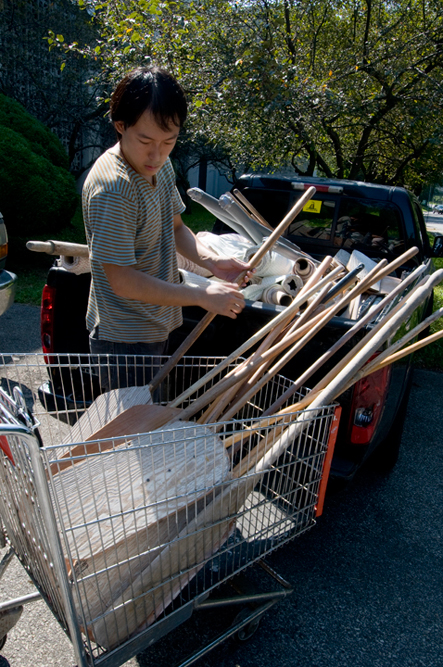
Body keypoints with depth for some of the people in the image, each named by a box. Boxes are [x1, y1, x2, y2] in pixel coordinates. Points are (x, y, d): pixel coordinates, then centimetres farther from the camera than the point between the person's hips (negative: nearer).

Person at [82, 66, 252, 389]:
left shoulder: (160, 165, 1)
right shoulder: (112, 188, -26)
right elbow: (123, 281, -25)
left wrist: (212, 261, -7)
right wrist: (203, 296, -24)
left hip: (158, 326, 9)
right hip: (125, 340, -8)